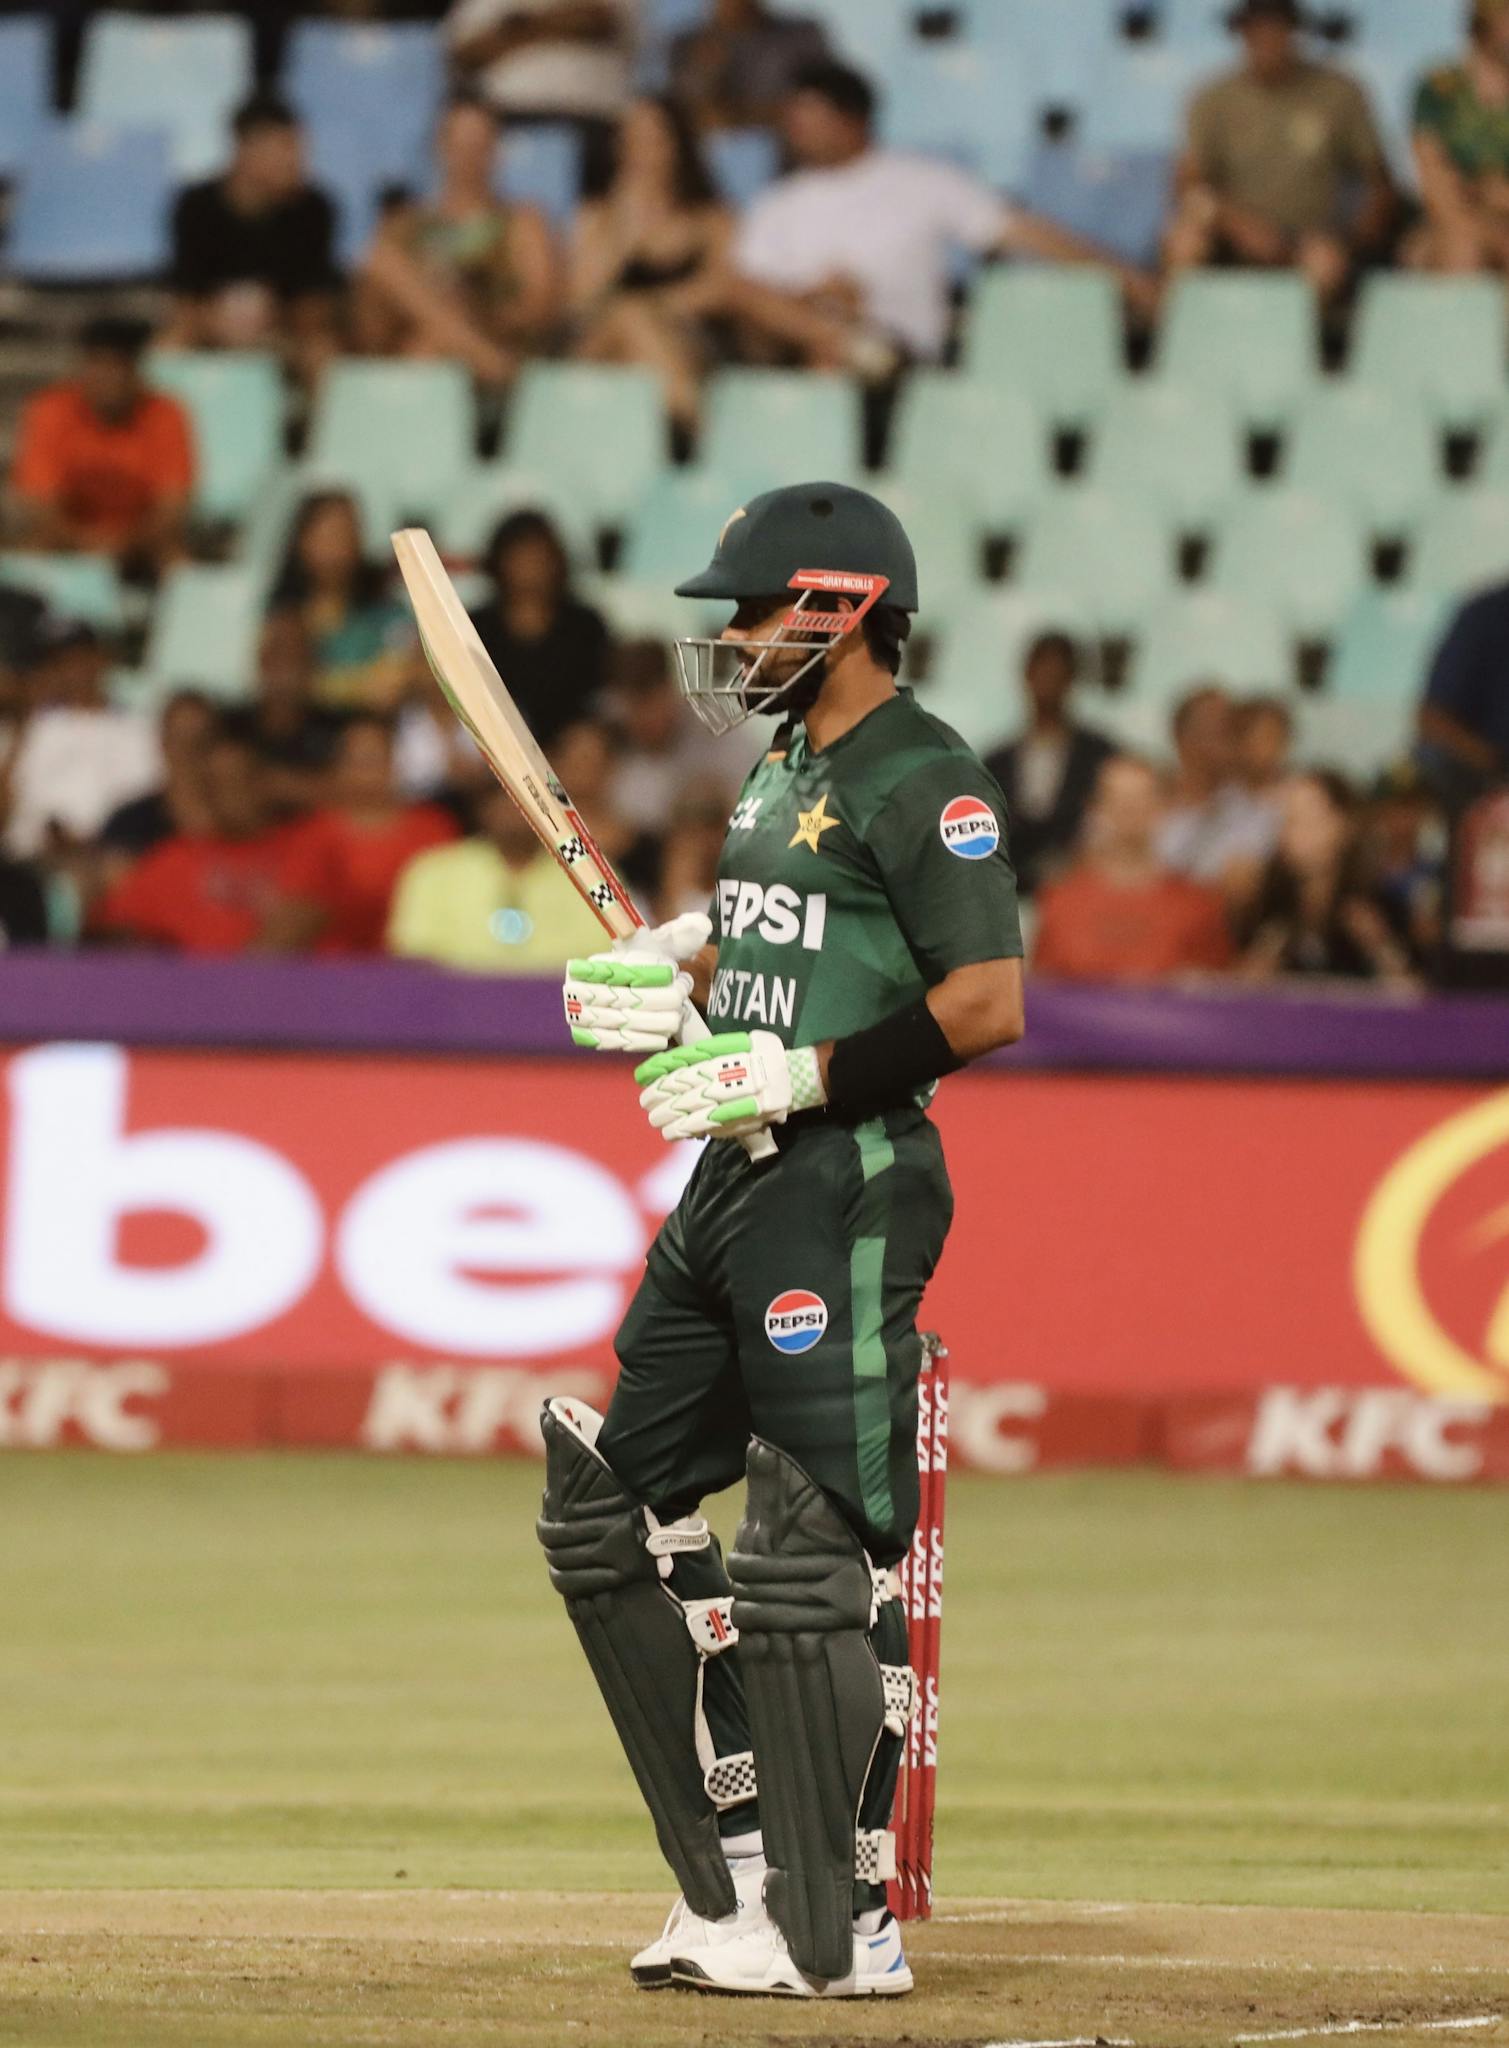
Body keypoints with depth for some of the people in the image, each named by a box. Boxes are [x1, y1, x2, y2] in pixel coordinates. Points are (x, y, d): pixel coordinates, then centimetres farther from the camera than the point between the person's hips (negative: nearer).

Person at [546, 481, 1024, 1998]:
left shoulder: (920, 778, -12)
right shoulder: (789, 764, 18)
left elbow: (985, 1006, -19)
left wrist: (787, 1075, -20)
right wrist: (655, 982, 8)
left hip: (846, 1190, -11)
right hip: (733, 1186, 11)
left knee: (814, 1556, -11)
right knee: (612, 1509, 11)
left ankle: (838, 1927, -6)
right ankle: (743, 1863, 15)